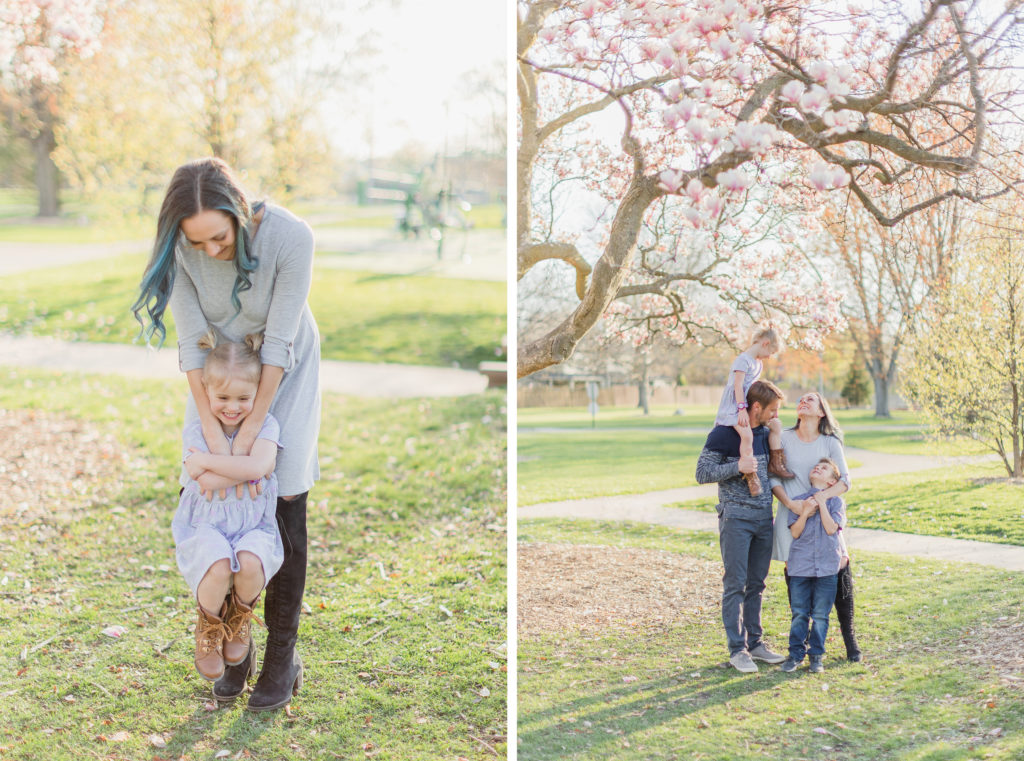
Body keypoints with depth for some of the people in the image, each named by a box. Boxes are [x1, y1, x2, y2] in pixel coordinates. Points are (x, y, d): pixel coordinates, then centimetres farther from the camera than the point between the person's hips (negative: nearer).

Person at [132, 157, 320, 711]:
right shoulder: (180, 249, -24)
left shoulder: (290, 238, -33)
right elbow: (192, 341, -20)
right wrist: (213, 432, -24)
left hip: (285, 370, -2)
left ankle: (282, 657, 8)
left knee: (284, 511, -4)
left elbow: (278, 341, -28)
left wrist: (249, 432, -24)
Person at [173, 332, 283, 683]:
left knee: (250, 564, -33)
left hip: (253, 525, 1)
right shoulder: (196, 431, -3)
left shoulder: (265, 425, -3)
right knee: (218, 568, -32)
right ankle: (209, 628, 4)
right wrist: (245, 469, -19)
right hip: (206, 526, 0)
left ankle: (240, 618, 5)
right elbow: (207, 483, -17)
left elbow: (258, 466, -25)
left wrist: (205, 461, -19)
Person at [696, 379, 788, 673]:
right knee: (735, 584, -3)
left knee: (756, 583, 11)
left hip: (764, 516, 6)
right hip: (736, 518, -6)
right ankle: (737, 649, 3)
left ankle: (755, 642, 20)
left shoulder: (765, 433, 12)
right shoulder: (724, 434, -9)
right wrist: (737, 467, -22)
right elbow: (702, 473, -12)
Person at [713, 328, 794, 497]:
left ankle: (775, 464, 12)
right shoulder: (743, 360, -13)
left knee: (776, 425, 5)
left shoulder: (759, 363, 19)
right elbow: (738, 385, -20)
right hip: (735, 407, -10)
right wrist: (742, 408, -26)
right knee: (747, 435, -29)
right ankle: (750, 476, -25)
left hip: (749, 405, 10)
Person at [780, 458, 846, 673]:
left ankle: (816, 655, 14)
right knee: (799, 613, 4)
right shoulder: (799, 501, 6)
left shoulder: (835, 502, 3)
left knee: (821, 614, 4)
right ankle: (795, 653, 14)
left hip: (826, 567, -1)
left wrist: (821, 504, -9)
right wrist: (805, 512, -14)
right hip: (800, 566, 1)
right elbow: (795, 533, -1)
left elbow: (831, 528, -11)